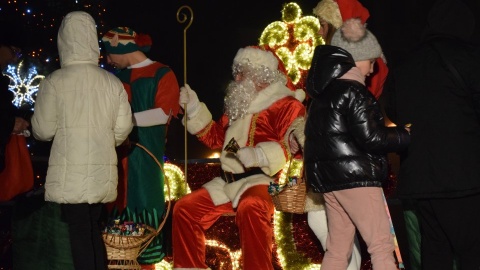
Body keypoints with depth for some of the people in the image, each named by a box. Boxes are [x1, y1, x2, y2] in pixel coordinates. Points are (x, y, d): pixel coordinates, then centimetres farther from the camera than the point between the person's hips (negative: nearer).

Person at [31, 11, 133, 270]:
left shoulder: (54, 81, -11)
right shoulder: (113, 82, -2)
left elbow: (43, 131, -4)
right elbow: (123, 129, 3)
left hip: (70, 173, -4)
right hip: (102, 171, 4)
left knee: (79, 234, 4)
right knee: (93, 229, 18)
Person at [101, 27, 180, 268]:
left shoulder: (162, 74, -1)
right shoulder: (118, 76, 17)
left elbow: (163, 113, -11)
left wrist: (128, 119, -15)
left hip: (145, 153, -5)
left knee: (143, 206, -4)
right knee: (119, 205, 3)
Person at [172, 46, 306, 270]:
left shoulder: (286, 104, -6)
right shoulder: (239, 104, 20)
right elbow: (216, 137, 27)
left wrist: (259, 155, -30)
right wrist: (194, 108, 19)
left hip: (262, 179, -9)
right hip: (228, 182, 9)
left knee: (250, 208, -40)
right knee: (185, 208, 6)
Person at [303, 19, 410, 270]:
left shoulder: (324, 91, 15)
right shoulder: (353, 91, -12)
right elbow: (371, 138, -17)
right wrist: (406, 135, -2)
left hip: (329, 176, 9)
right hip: (355, 176, -9)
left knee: (337, 250, 13)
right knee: (382, 246, -6)